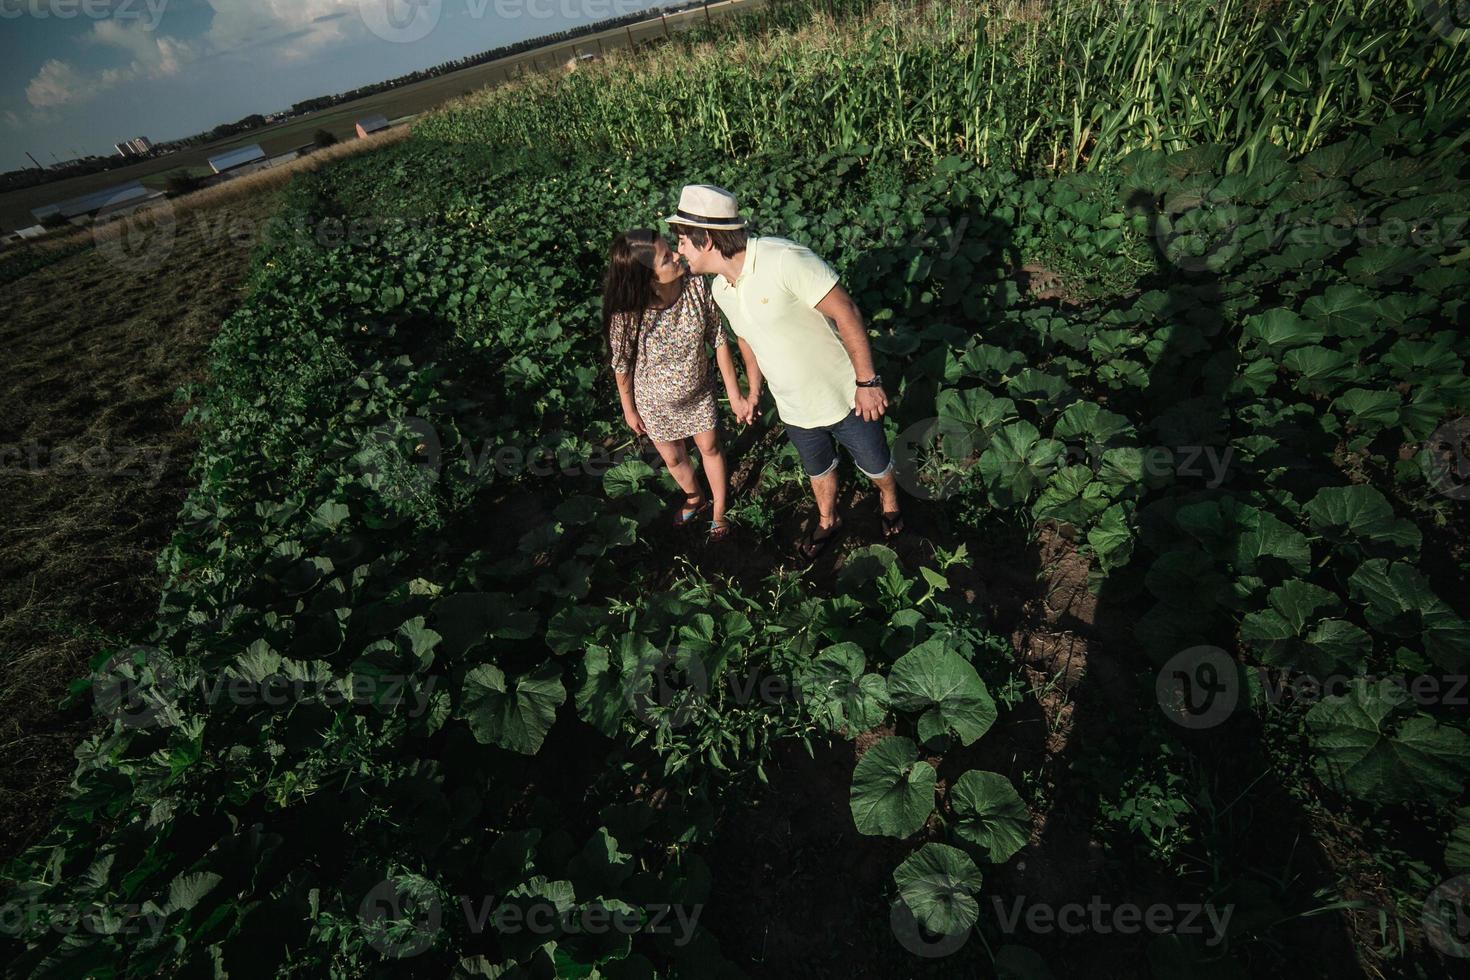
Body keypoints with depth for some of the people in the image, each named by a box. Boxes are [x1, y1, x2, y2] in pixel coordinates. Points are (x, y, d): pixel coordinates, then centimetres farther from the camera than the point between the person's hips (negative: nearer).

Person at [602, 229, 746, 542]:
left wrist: (734, 394, -10)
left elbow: (719, 340, -15)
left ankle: (719, 513, 48)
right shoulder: (626, 315, -34)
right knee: (673, 459, 23)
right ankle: (695, 498, 57)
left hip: (699, 392, 1)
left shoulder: (697, 286, -28)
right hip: (655, 404, -1)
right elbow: (621, 365, -15)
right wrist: (629, 409, -1)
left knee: (710, 448, 20)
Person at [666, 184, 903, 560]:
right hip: (793, 408, 6)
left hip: (844, 397, -5)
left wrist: (867, 381, -22)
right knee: (817, 469, 26)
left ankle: (889, 501, 50)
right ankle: (827, 521, 53)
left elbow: (846, 313, -25)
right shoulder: (720, 289, -4)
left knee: (874, 463, 17)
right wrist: (753, 394, 20)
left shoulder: (783, 259, -28)